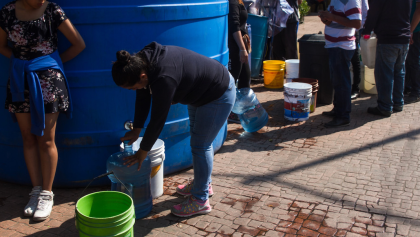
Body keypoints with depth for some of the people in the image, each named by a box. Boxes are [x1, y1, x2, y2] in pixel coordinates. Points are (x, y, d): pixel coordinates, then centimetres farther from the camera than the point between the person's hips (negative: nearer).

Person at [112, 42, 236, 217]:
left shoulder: (164, 79, -38)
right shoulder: (142, 61, -13)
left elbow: (157, 120, -29)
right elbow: (142, 98, 0)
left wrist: (143, 152, -17)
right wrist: (136, 129, 3)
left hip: (219, 96, -10)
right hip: (201, 90, 10)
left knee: (200, 145, -4)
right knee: (198, 139, 20)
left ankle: (200, 201, 11)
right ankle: (203, 184, 38)